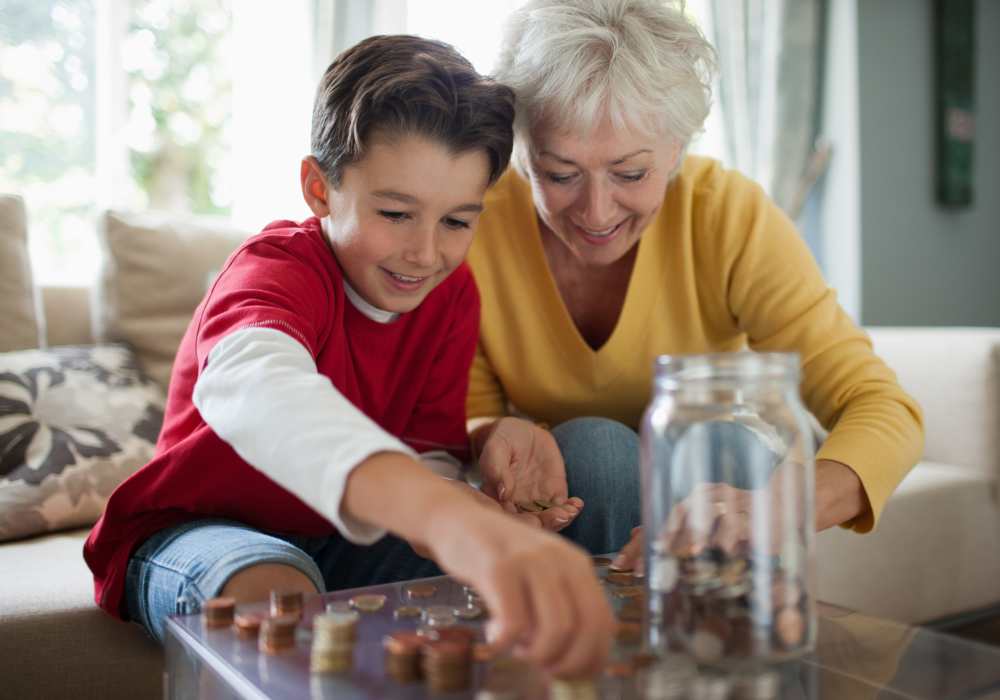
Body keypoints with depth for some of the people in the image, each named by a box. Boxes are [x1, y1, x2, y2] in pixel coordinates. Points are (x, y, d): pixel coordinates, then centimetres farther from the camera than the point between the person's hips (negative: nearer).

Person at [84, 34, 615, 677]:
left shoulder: (453, 293, -6)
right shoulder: (278, 267, -26)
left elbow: (430, 457, -8)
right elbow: (251, 385, -52)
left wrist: (487, 516, -34)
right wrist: (447, 517, -71)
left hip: (341, 539, 5)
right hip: (198, 531, -4)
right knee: (279, 594, -38)